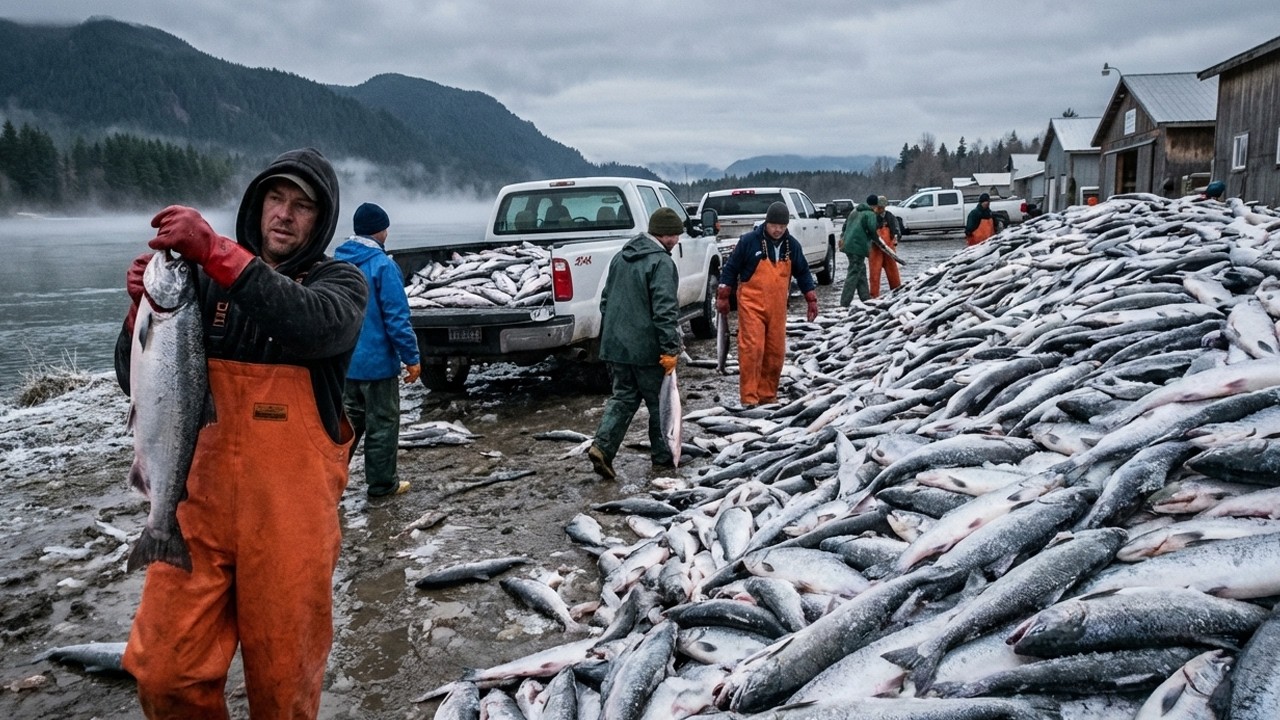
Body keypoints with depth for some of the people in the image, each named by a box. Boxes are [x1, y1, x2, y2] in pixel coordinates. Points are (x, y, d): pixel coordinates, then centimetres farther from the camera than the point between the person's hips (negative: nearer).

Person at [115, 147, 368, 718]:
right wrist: (146, 309, -12)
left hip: (291, 513, -2)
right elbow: (140, 383, 6)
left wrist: (216, 252, -31)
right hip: (200, 500, 3)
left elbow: (315, 325, -26)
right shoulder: (208, 278, 5)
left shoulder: (341, 282, -2)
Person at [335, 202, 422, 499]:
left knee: (350, 417, 19)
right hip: (376, 361, -7)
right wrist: (411, 358, -13)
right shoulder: (382, 265, -18)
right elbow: (396, 318, -19)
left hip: (344, 361, 7)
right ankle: (381, 483, 15)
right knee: (383, 422, 6)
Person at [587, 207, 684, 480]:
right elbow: (665, 311, -22)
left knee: (623, 397, 13)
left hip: (615, 345, 7)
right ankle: (662, 456, 21)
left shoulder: (622, 257, 12)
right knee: (659, 402, 9)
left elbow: (606, 299, 18)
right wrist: (670, 349, -19)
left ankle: (602, 446, -4)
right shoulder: (661, 262, -15)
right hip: (645, 348, -7)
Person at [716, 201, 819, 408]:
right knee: (752, 348, -12)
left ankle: (768, 395, 18)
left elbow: (803, 272, 17)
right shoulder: (749, 241, -7)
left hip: (777, 307, 5)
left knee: (775, 352, 6)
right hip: (751, 305, -5)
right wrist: (723, 296, -1)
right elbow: (730, 268, -1)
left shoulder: (792, 245, 7)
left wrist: (811, 299, 13)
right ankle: (749, 397, -8)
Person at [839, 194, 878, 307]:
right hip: (858, 247, -9)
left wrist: (843, 237, 33)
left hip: (848, 245, 9)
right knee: (853, 274, -9)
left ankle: (865, 298, 25)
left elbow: (845, 225, 26)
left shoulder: (855, 212, 19)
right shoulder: (871, 214, -8)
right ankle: (844, 303, -12)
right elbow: (873, 229, -18)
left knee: (861, 272, 19)